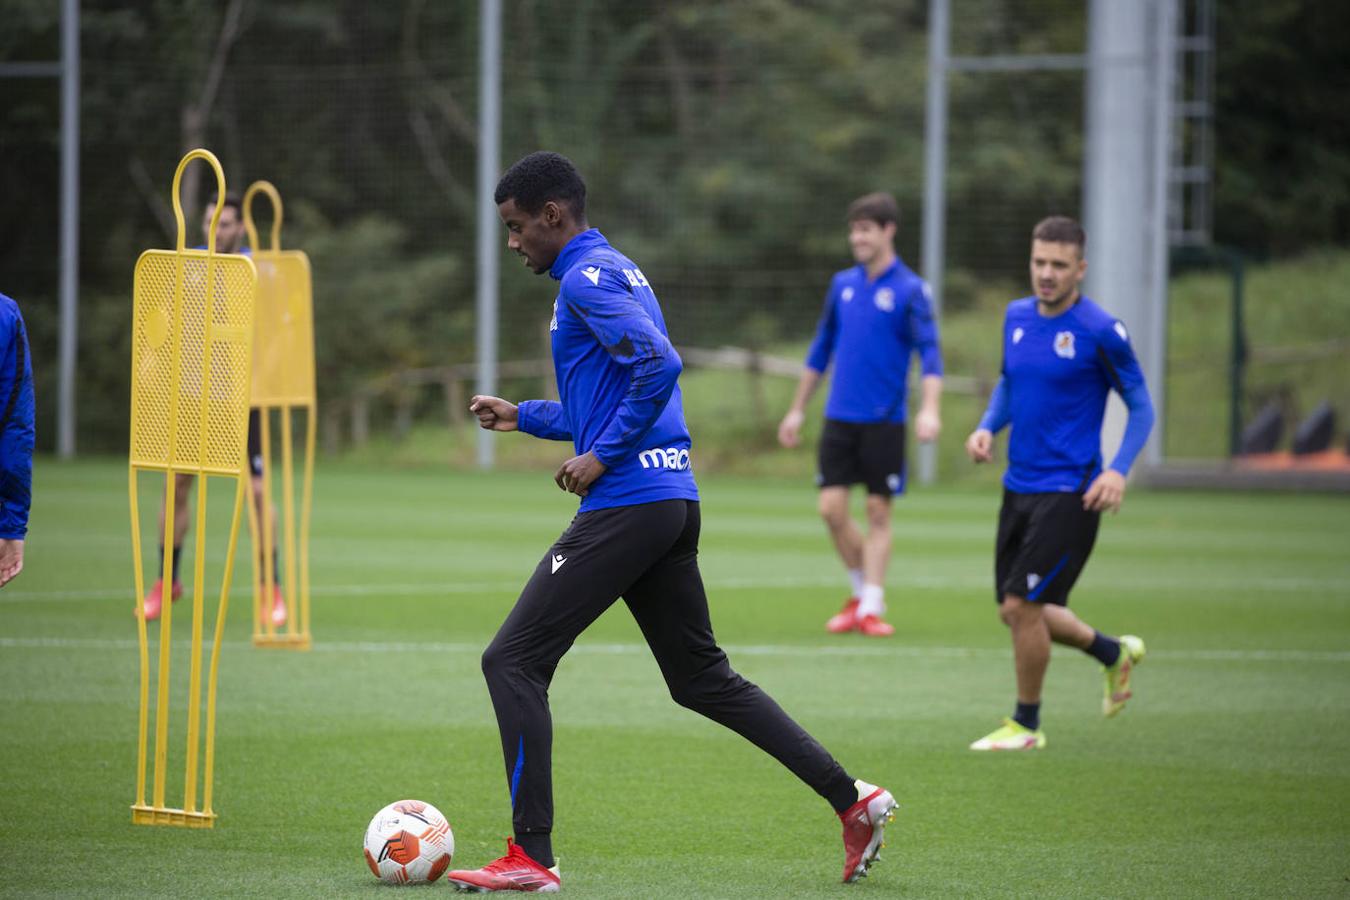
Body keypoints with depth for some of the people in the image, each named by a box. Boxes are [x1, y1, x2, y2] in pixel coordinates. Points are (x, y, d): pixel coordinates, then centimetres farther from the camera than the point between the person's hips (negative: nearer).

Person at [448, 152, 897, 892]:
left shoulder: (586, 279, -10)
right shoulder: (615, 271, 21)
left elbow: (658, 365, -25)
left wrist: (601, 456, -18)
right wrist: (524, 417, 23)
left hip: (627, 504, -10)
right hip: (674, 503, 10)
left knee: (512, 662, -6)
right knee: (702, 678, 16)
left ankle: (531, 858, -8)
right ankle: (851, 799, 12)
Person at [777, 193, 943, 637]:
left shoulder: (909, 290, -6)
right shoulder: (843, 285, 10)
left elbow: (929, 353, -14)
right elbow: (821, 350, 19)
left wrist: (929, 408, -28)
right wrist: (797, 409, 20)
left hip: (884, 421, -4)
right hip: (840, 416, 4)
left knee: (878, 512, 0)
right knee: (832, 508, -2)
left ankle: (871, 607, 4)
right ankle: (862, 590, 16)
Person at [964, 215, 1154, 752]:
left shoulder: (1100, 331, -13)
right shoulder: (1017, 317, 6)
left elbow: (1140, 405, -6)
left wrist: (1119, 470, -19)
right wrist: (988, 426, 2)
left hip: (1070, 494, -7)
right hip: (1019, 486, 7)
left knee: (1022, 606, -11)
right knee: (1015, 612, 10)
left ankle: (1026, 724, 8)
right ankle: (1115, 654, 35)